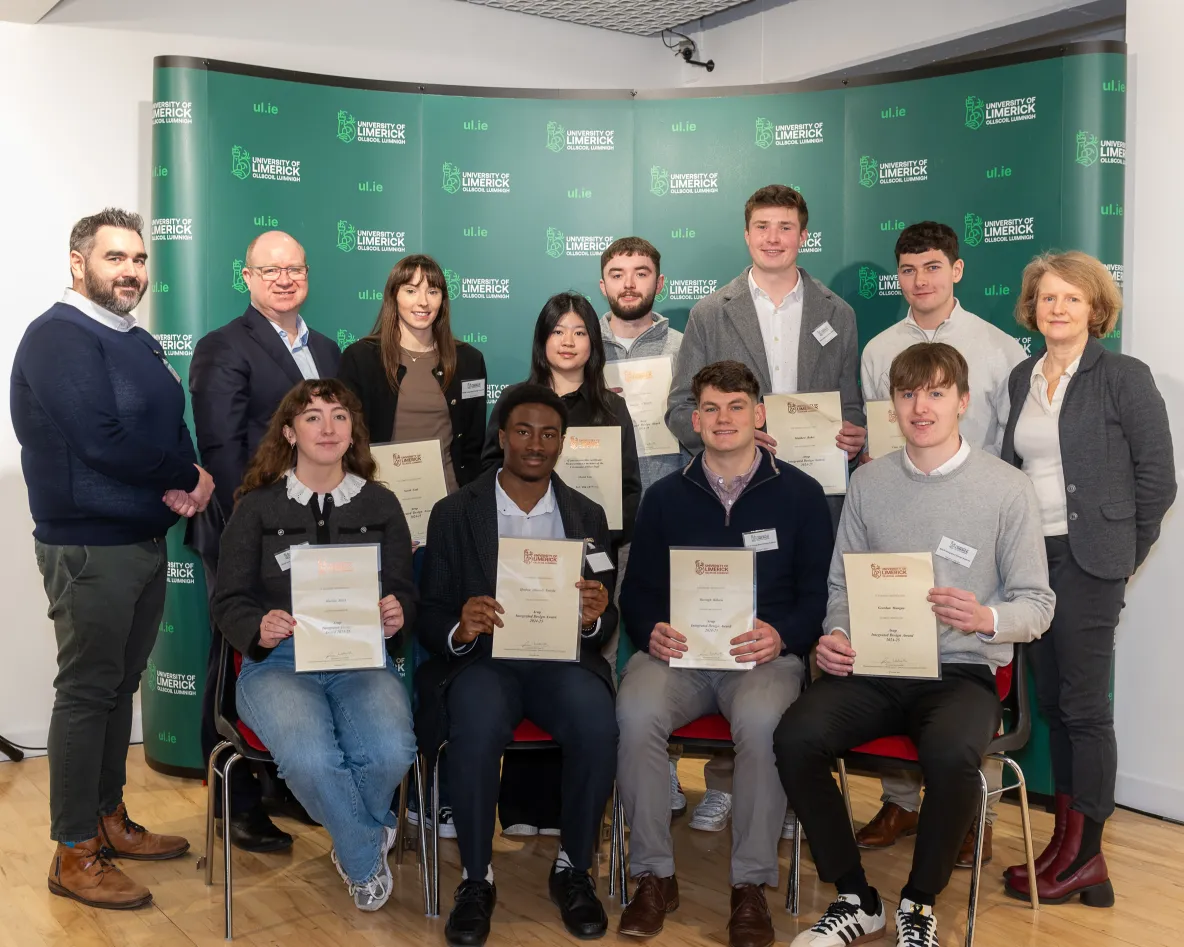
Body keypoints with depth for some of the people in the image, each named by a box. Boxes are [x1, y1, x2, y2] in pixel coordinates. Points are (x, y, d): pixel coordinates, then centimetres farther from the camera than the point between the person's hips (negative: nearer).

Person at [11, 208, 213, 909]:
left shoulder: (139, 343, 15)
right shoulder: (59, 337, -13)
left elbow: (173, 429, 14)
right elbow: (102, 442, -23)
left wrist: (186, 480, -9)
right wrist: (189, 475, -11)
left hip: (146, 538, 9)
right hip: (89, 547, -8)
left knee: (121, 683, 16)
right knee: (87, 691, -1)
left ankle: (109, 818, 29)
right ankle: (76, 853, 10)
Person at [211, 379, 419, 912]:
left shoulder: (380, 504, 13)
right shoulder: (257, 507, 8)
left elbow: (403, 594, 12)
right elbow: (229, 602, 6)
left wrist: (396, 616, -13)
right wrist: (258, 628, -17)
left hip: (362, 661, 2)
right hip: (278, 662, -1)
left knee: (391, 751, -31)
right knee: (310, 758, -33)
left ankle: (352, 845, 5)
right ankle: (368, 857, -1)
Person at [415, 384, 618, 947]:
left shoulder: (587, 516, 12)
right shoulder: (453, 513, 6)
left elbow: (606, 622, 12)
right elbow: (430, 619, 3)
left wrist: (595, 617, -13)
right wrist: (460, 630, -20)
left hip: (561, 658, 2)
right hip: (481, 660, -1)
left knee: (597, 725, -30)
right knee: (476, 729, -34)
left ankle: (573, 869, -6)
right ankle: (476, 879, -12)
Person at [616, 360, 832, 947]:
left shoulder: (800, 494, 8)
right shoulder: (666, 497, 14)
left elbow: (818, 592, 5)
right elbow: (637, 590, 13)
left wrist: (781, 635, -14)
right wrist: (651, 631, -9)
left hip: (765, 654, -1)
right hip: (678, 651, 2)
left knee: (761, 720, -35)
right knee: (636, 713, -30)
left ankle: (751, 886, -17)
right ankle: (654, 876, -12)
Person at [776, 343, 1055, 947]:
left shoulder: (1008, 489, -1)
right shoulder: (868, 482, 8)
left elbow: (1037, 604, 0)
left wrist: (987, 619, -21)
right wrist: (835, 636, -8)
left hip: (962, 671, -3)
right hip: (872, 668, 3)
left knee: (952, 754, -35)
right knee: (796, 737, -25)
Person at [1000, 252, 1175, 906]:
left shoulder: (1123, 377, -6)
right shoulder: (1022, 378, 11)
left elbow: (1156, 477, -5)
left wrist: (1125, 553, 0)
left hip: (1087, 560, -6)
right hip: (1031, 556, 6)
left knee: (1084, 706, 0)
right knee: (1052, 703, 11)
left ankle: (1085, 856, 11)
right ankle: (1067, 841, 23)